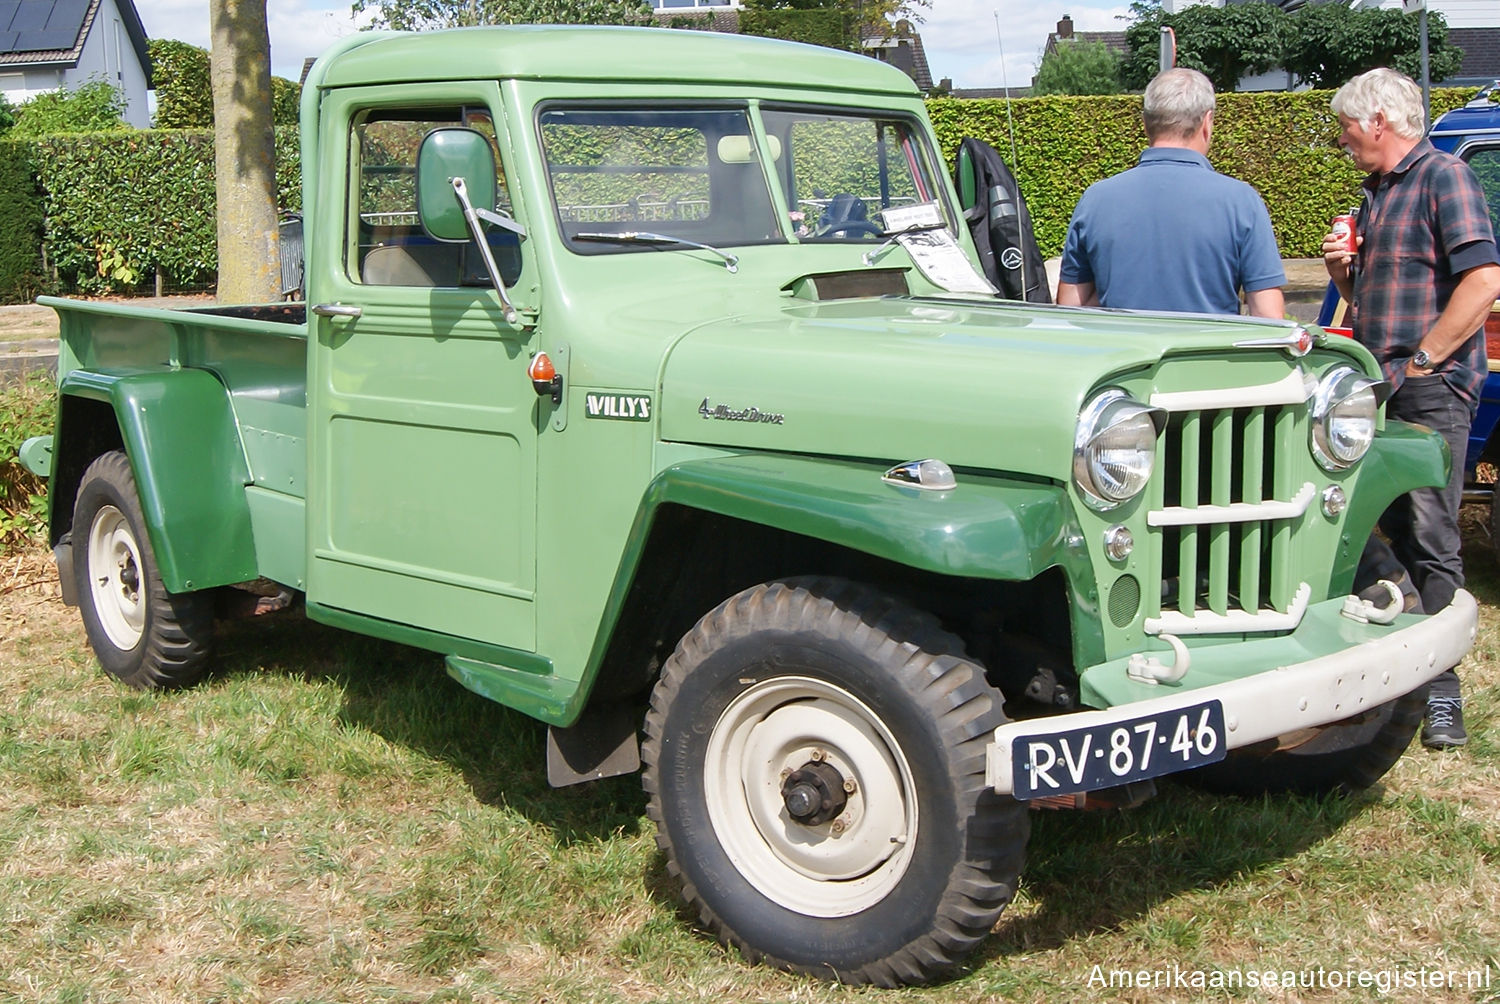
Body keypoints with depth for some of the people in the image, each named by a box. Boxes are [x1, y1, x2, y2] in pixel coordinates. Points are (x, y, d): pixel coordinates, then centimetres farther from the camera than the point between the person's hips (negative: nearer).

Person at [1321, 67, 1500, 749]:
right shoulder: (1376, 193, 20)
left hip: (1430, 391, -8)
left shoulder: (1443, 177, -6)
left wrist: (1419, 362, -15)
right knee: (1384, 535, 10)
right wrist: (1341, 270, 6)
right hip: (1378, 389, 8)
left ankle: (1441, 692, -5)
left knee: (1430, 539, -9)